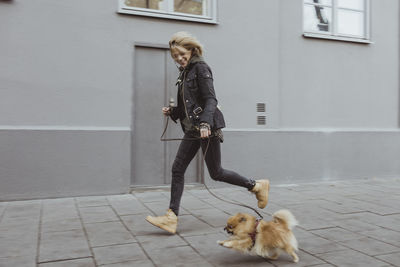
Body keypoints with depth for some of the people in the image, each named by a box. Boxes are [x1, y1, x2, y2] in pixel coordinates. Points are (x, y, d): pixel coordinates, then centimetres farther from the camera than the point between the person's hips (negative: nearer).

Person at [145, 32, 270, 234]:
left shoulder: (200, 67, -6)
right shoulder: (184, 72, 19)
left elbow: (211, 99, -16)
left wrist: (206, 123, -29)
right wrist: (171, 112, 7)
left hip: (208, 128, -8)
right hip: (192, 130, 9)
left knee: (216, 173, -1)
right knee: (177, 169, 1)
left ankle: (258, 186, 19)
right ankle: (171, 218, 3)